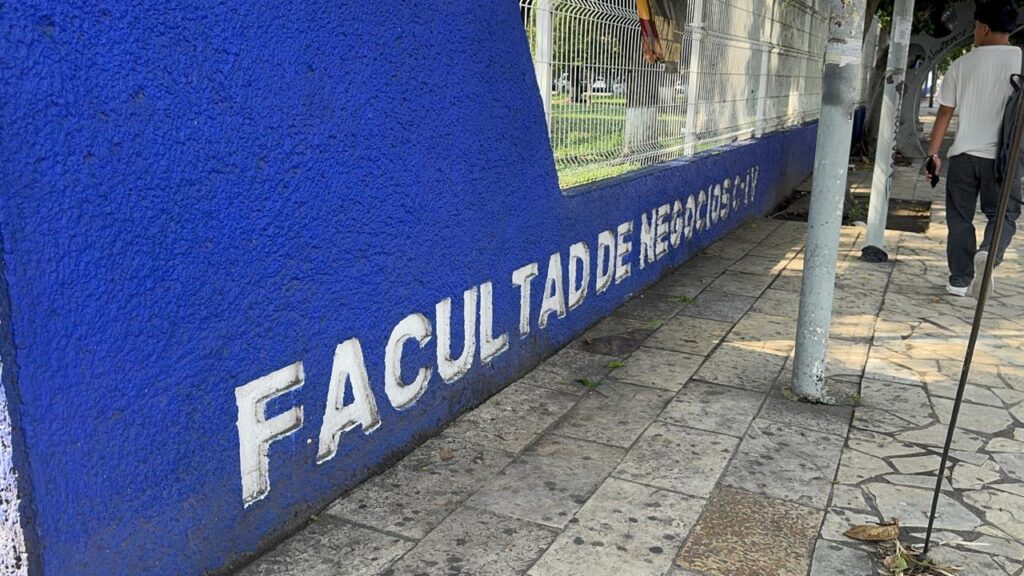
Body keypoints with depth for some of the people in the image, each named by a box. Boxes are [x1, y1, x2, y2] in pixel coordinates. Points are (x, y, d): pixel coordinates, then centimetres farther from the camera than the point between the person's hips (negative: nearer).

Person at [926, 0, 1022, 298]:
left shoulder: (962, 64, 3)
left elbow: (945, 113, 4)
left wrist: (933, 153, 9)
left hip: (964, 153, 1)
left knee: (960, 217, 11)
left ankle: (960, 280, 14)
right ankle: (988, 253, -20)